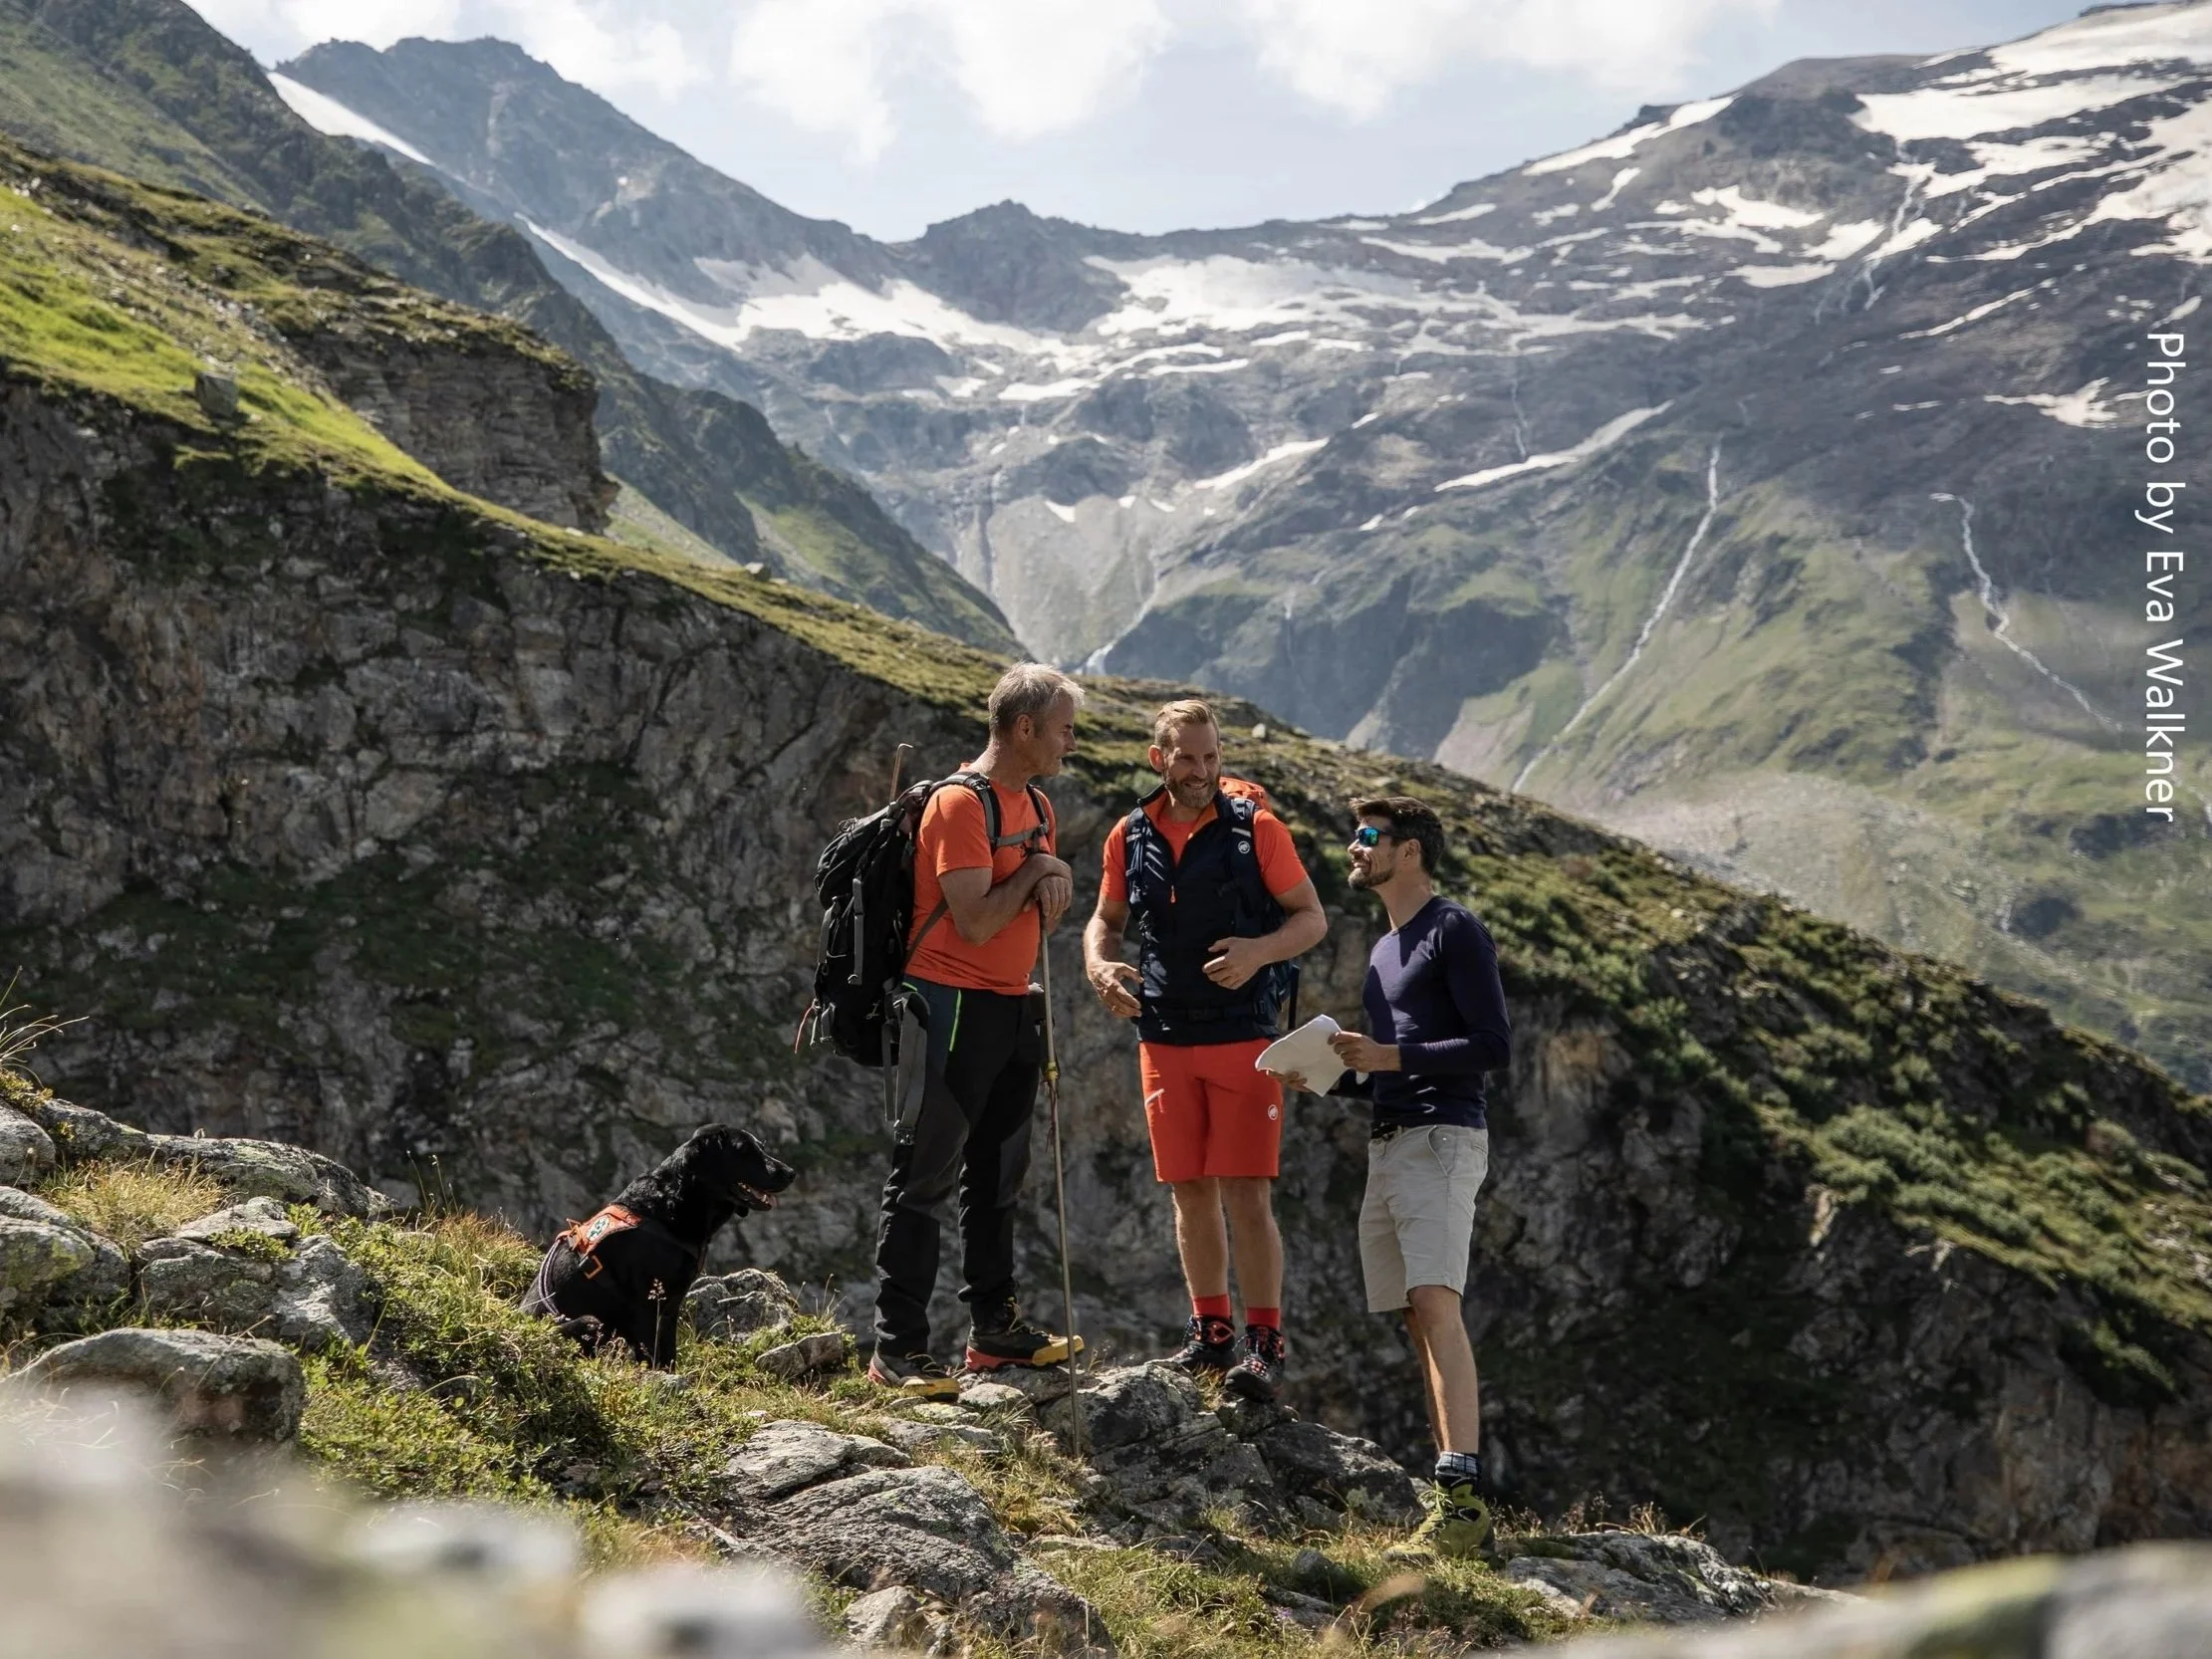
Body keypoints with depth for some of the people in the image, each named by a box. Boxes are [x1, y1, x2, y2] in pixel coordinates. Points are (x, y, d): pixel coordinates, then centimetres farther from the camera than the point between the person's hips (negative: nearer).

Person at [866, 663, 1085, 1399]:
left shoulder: (1037, 805, 12)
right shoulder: (961, 805, -16)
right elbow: (977, 922, -22)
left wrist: (1054, 884, -3)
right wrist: (1035, 870, -9)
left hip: (1013, 1007, 9)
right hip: (952, 1005, -9)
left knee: (997, 1175, 16)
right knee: (925, 1177, -7)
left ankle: (995, 1327, 26)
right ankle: (897, 1348, -5)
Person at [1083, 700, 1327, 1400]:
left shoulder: (1255, 829, -4)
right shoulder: (1130, 837, 6)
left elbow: (1312, 917, -1)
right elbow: (1106, 919, 18)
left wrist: (1259, 951, -20)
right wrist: (1098, 965, -4)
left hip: (1244, 1035, -4)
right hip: (1164, 1039, 4)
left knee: (1246, 1193, -8)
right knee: (1191, 1192, 9)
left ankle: (1264, 1343, -3)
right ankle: (1211, 1333, 19)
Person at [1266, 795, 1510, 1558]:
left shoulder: (1455, 931, -4)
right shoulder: (1383, 952, 24)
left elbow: (1494, 1046, -11)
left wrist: (1389, 1057, -15)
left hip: (1442, 1138, -9)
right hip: (1388, 1144, 9)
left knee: (1435, 1303, -22)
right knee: (1418, 1321, 6)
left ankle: (1462, 1494, -29)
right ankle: (1457, 1499, 7)